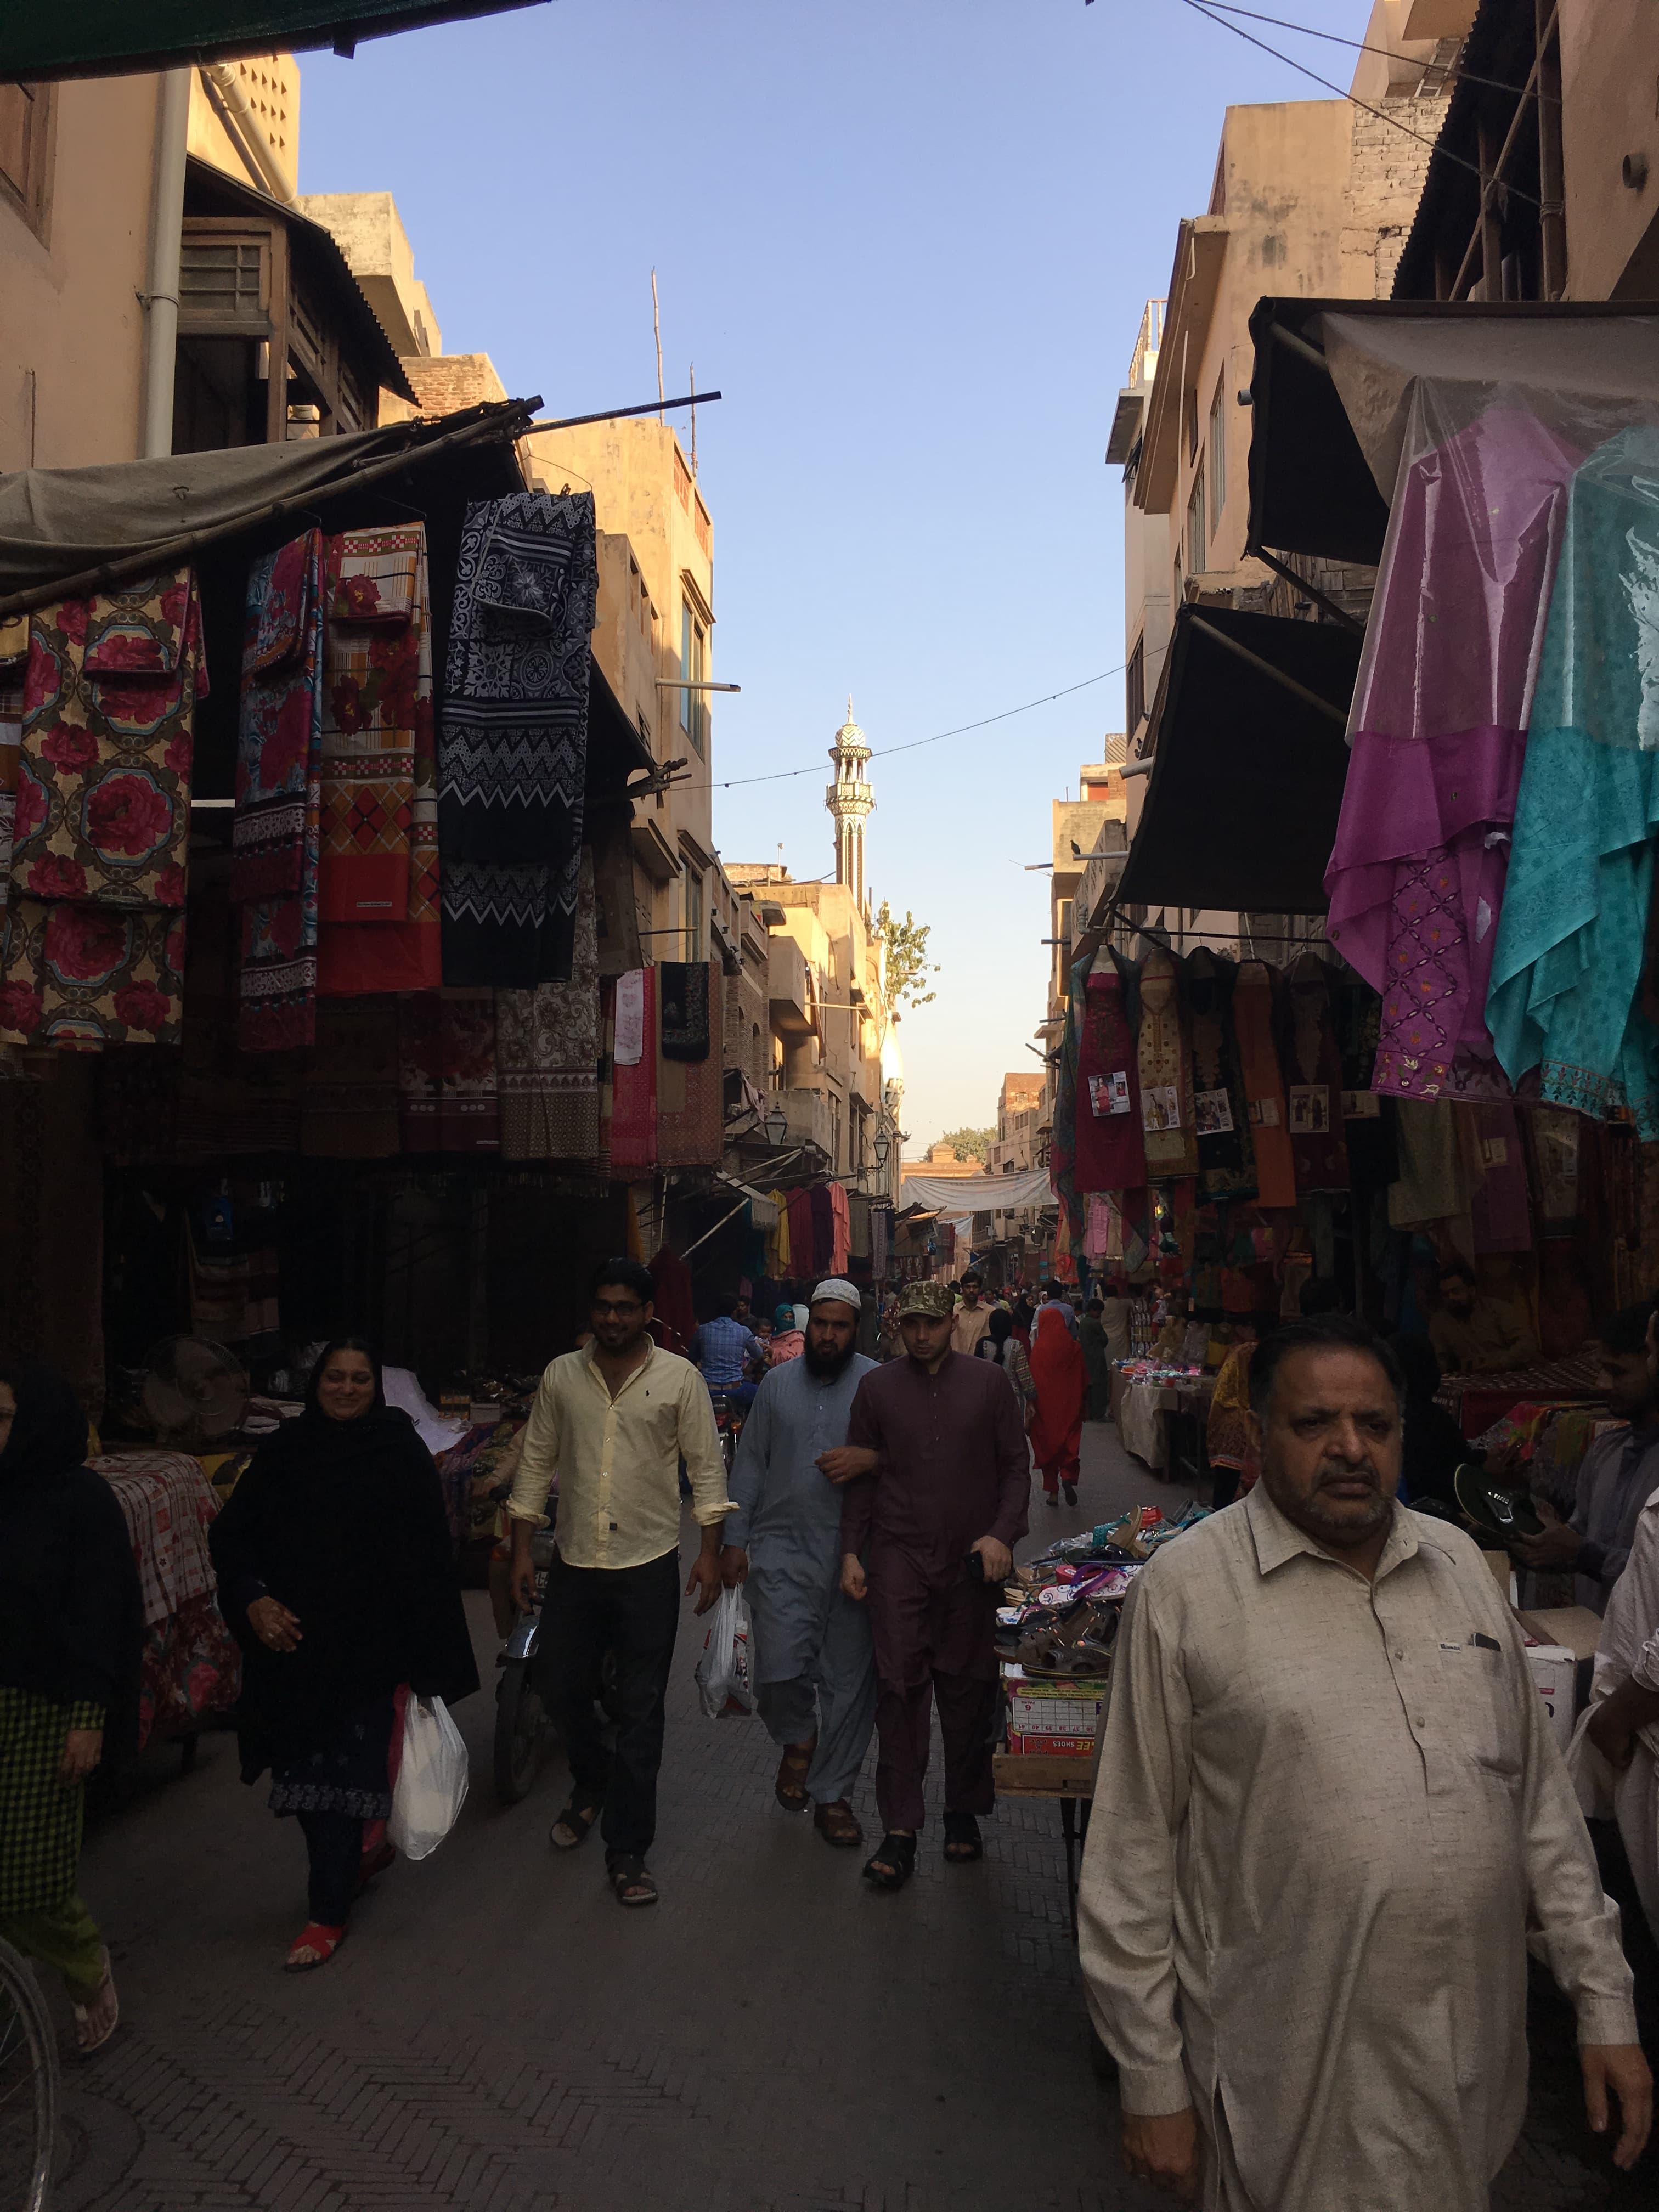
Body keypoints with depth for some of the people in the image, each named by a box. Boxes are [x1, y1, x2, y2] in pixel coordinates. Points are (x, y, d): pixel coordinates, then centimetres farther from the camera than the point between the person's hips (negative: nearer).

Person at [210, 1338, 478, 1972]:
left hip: (366, 1643, -3)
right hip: (292, 1640, 4)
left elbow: (427, 1553, -7)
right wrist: (254, 1598, -11)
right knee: (308, 1768, 12)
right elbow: (229, 1534, 6)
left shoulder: (400, 1452, -6)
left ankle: (329, 1912, 14)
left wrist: (425, 1651, -11)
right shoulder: (285, 1451, 2)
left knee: (341, 1771, 0)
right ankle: (369, 1842, 40)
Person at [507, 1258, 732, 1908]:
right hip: (574, 1563, 3)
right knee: (562, 1691, 12)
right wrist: (522, 1550, 6)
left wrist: (710, 1551, -4)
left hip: (648, 1567, -3)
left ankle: (627, 1853, 14)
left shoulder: (679, 1378, -3)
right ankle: (592, 1782, 43)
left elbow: (706, 1466, 0)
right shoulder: (561, 1376, 4)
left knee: (640, 1712, 2)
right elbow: (536, 1463, 9)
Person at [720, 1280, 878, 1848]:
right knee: (779, 1670, -8)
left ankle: (832, 1794, 24)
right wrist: (734, 1539, 9)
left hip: (854, 1556, -1)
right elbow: (750, 1463, 13)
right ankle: (798, 1738, 26)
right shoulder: (778, 1384, 10)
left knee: (850, 1679, 6)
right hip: (783, 1551, 2)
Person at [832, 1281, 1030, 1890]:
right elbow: (861, 1474, 9)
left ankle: (964, 1813, 23)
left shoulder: (987, 1382, 3)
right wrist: (851, 1552, 3)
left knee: (967, 1689, 7)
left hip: (972, 1560, 0)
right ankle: (899, 1832, 1)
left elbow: (1015, 1467, 5)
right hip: (899, 1556, 0)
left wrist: (1002, 1534, -7)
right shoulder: (877, 1388, 5)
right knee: (899, 1686, -4)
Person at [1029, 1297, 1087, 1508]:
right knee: (1069, 1442, 10)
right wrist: (1082, 1401, 14)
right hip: (1070, 1404, 1)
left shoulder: (1038, 1349, -10)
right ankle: (1068, 1476, -14)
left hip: (1045, 1405, -1)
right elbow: (1084, 1378, 2)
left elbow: (1032, 1380, -7)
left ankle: (1052, 1492, 10)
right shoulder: (1073, 1347, -4)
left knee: (1047, 1444, 8)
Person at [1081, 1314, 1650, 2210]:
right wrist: (1152, 2084, -6)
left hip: (1471, 2062, 5)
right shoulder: (1186, 1586, -11)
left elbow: (1539, 1793, 10)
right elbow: (1134, 1849, -8)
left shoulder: (1457, 1563, 4)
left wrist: (1605, 2002, 8)